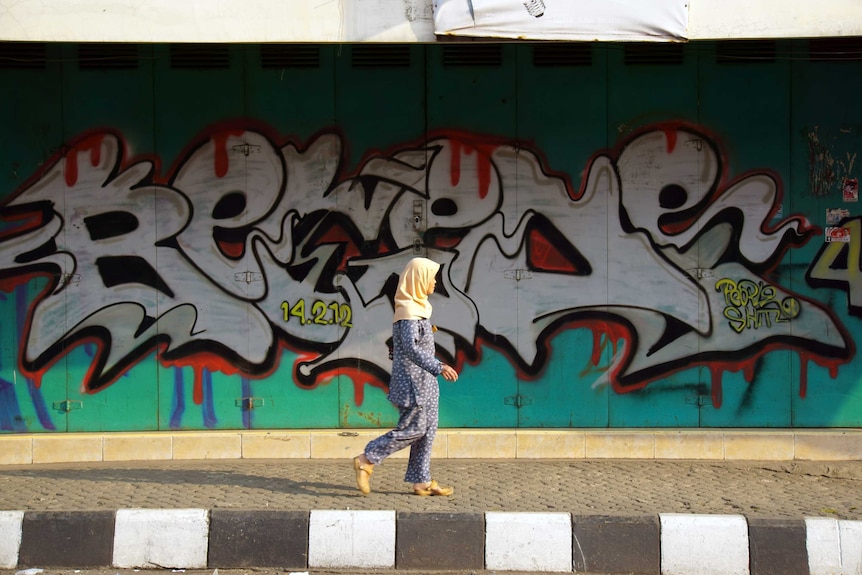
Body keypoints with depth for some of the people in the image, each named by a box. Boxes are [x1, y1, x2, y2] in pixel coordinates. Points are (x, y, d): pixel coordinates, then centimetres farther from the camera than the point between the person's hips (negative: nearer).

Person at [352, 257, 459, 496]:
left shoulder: (418, 308, 14)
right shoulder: (408, 311, -17)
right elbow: (411, 348, -26)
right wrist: (439, 367, -32)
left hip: (423, 380, 10)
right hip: (412, 380, -10)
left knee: (427, 429, 9)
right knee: (413, 429, -7)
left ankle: (422, 481, 12)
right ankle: (366, 461, 1)